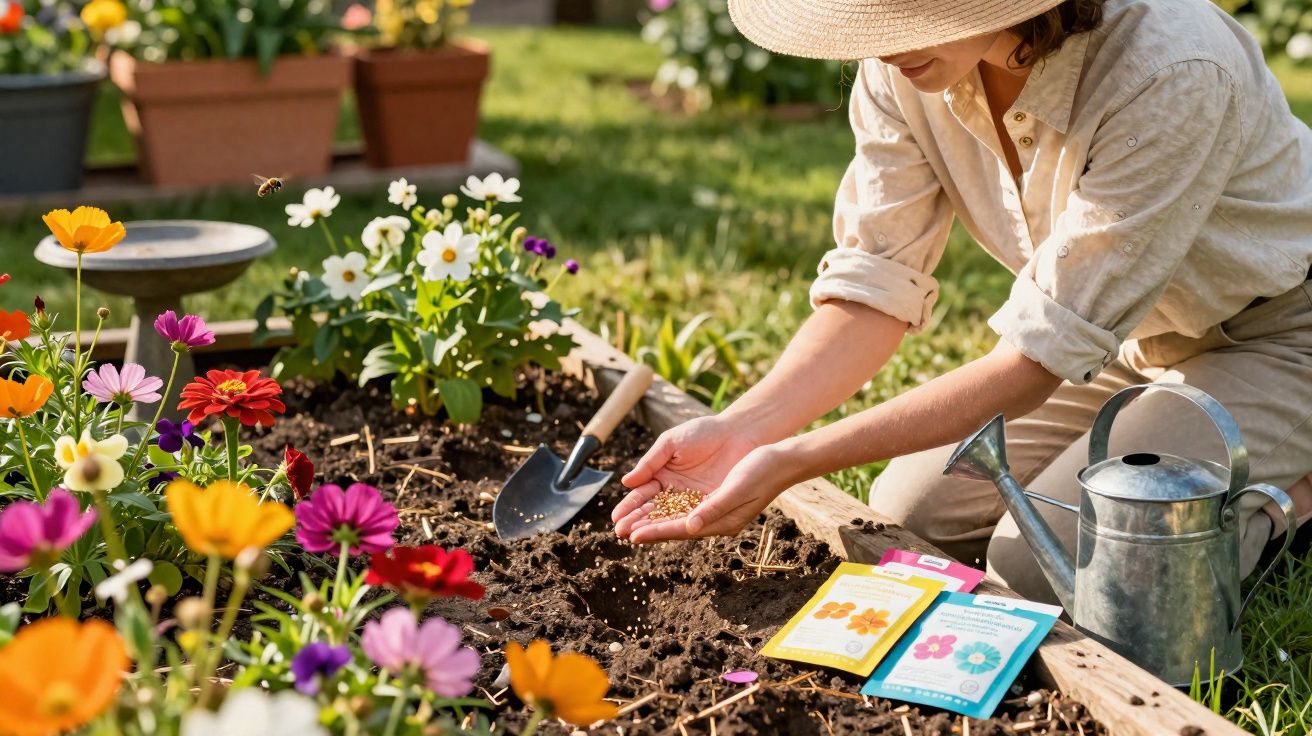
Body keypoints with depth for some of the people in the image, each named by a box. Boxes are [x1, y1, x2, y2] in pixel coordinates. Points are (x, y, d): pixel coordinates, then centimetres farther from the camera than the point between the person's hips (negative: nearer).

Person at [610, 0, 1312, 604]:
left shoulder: (1172, 72, -36)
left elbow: (1041, 353, -35)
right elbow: (875, 286, -14)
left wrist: (794, 460, -38)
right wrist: (741, 429, -31)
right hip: (1128, 339, 7)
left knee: (1042, 561, -22)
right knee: (909, 512, 1)